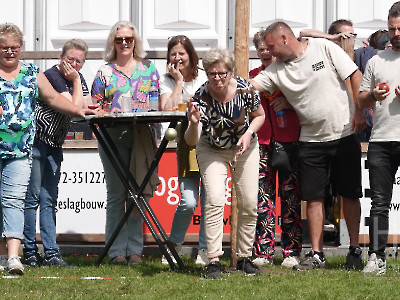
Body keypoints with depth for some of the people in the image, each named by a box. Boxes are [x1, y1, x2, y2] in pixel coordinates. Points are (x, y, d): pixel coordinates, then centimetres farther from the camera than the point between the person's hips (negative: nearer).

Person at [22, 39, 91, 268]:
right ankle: (30, 253, -1)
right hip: (36, 142, -8)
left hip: (55, 145, 8)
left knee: (49, 200, 5)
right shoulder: (52, 76, -14)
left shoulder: (78, 78, 12)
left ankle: (51, 253, 2)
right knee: (32, 198, -4)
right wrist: (75, 81, -11)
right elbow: (75, 107, -19)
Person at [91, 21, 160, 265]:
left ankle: (135, 250, 6)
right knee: (116, 193, -1)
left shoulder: (148, 67, 13)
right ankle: (117, 251, 1)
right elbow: (95, 106, 8)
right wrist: (105, 110, -13)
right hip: (113, 135, -1)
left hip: (142, 135, 1)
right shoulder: (105, 72, 10)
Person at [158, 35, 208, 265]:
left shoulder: (204, 76, 5)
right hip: (186, 141, -1)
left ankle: (205, 249, 8)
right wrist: (179, 82, -9)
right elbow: (166, 110, -13)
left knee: (209, 199, -4)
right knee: (189, 201, -11)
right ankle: (174, 244, 11)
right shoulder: (167, 81, 4)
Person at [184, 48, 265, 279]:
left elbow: (259, 115, -1)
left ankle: (245, 257, 16)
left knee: (249, 204, 0)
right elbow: (191, 141, -33)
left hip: (245, 147, 2)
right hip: (213, 151, -2)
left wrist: (249, 134, -19)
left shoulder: (245, 89, -23)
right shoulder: (201, 98, -27)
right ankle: (214, 260, -17)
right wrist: (194, 123, -53)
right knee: (215, 199, -19)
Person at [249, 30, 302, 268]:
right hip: (261, 141, 3)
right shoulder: (254, 76, 13)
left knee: (290, 195, -2)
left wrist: (288, 103, -11)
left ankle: (292, 251, 2)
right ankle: (264, 251, 2)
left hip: (289, 141, -3)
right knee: (263, 196, -1)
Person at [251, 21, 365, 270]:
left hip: (344, 134, -3)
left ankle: (355, 250, 15)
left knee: (350, 195, 4)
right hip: (311, 140, 3)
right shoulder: (276, 70, 1)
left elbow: (355, 76, -7)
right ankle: (317, 255, 5)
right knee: (314, 198, 0)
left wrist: (359, 112, -11)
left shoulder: (324, 48, -8)